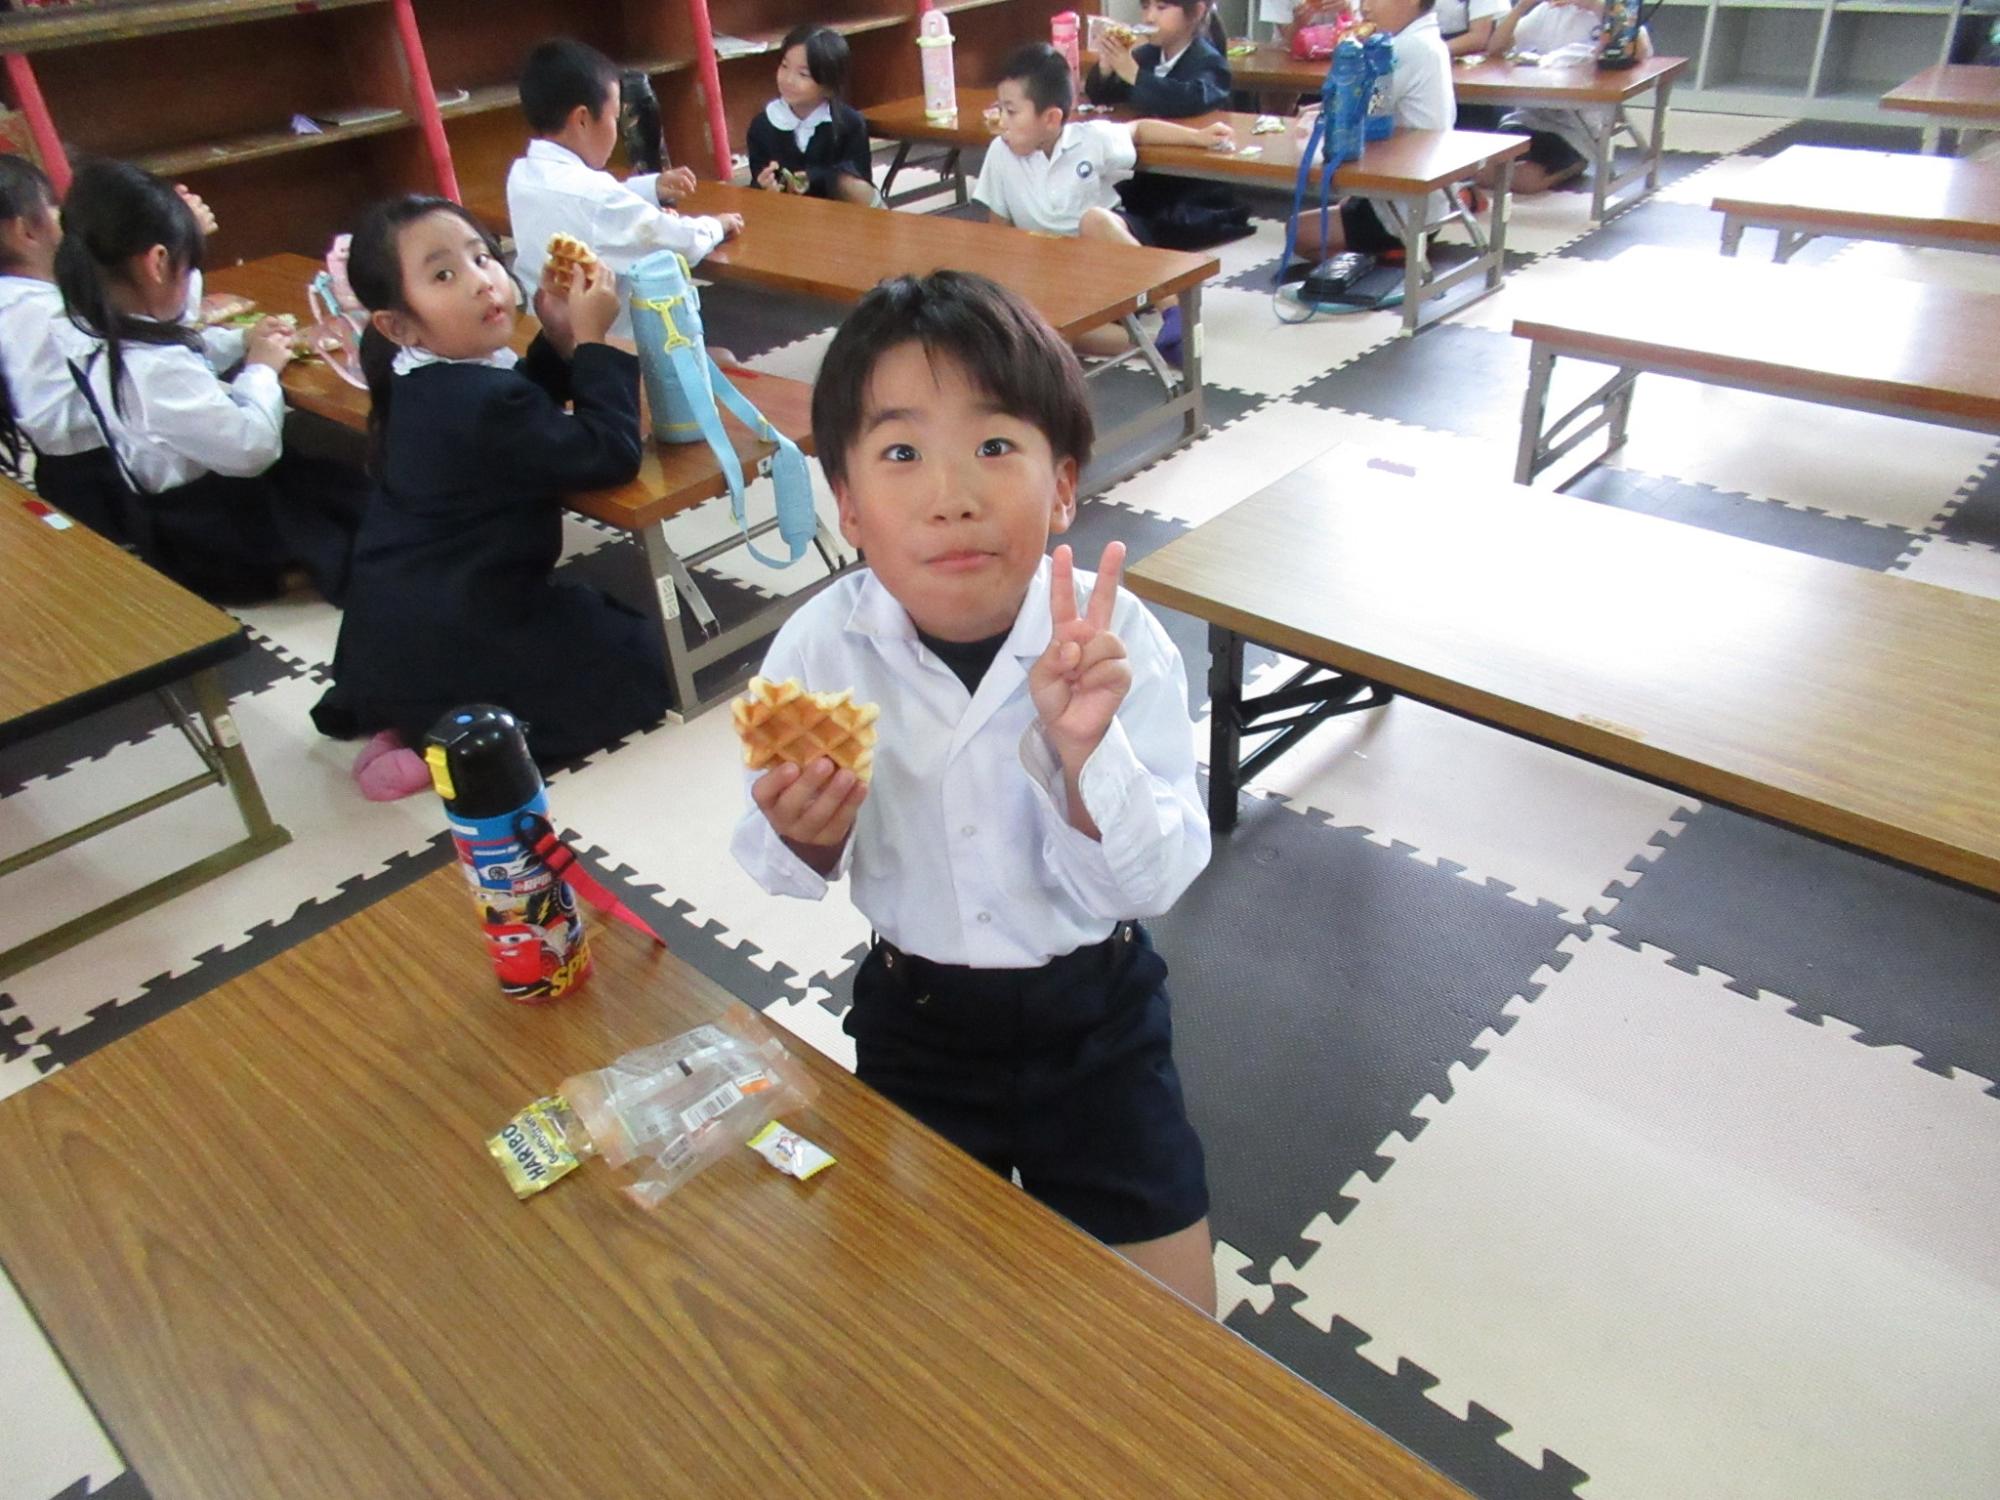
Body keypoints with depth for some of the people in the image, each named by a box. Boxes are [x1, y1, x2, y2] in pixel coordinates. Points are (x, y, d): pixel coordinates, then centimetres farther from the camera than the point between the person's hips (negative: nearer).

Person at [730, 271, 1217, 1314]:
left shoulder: (1118, 641, -22)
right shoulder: (817, 651, -19)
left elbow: (1145, 886, -20)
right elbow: (783, 875, -4)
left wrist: (1083, 753, -37)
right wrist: (804, 838, -27)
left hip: (1093, 1005, 0)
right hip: (915, 1012, 1)